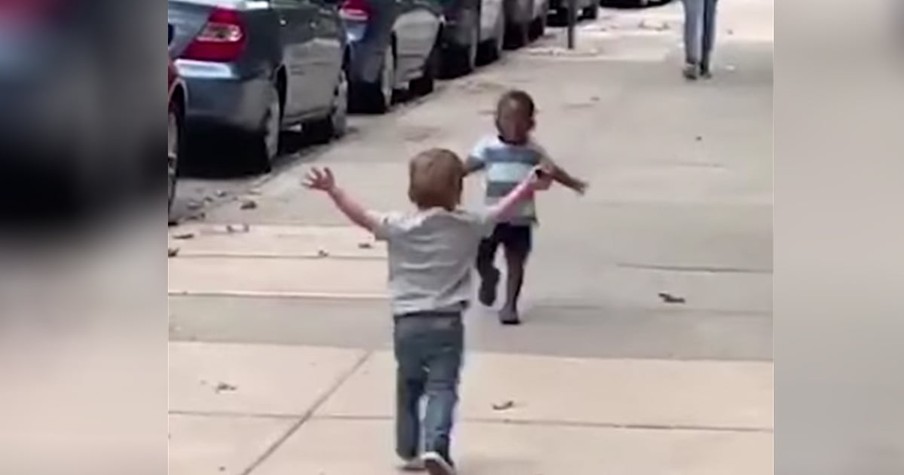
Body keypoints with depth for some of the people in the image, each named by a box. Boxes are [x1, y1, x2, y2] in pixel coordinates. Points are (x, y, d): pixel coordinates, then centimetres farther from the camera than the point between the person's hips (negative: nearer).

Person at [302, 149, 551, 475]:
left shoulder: (398, 227, -5)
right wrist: (529, 187, 22)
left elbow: (363, 217, -7)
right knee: (442, 388, -3)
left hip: (407, 323, 2)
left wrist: (333, 190, 0)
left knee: (409, 388, 18)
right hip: (446, 323, -1)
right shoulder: (468, 226, -3)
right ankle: (435, 446, -23)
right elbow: (501, 211, 8)